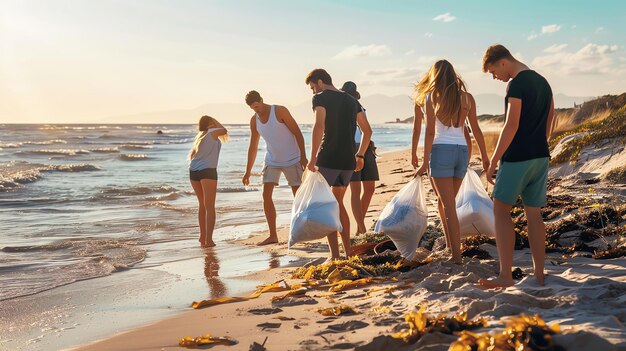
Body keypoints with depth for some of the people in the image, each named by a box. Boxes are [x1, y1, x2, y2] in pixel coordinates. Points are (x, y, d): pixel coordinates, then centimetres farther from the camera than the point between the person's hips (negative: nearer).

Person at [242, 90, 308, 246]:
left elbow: (297, 133, -13)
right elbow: (253, 147, 9)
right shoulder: (254, 120, 2)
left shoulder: (280, 111, -14)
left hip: (292, 160, -5)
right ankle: (273, 235, -3)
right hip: (272, 161, 5)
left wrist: (303, 156, -19)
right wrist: (247, 172, 8)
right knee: (266, 195, -7)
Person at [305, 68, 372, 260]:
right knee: (338, 203, 20)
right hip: (348, 161, 6)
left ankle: (335, 255, -3)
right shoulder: (351, 100, 17)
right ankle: (348, 250, 20)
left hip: (328, 159, -6)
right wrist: (360, 155, 26)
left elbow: (319, 127, -20)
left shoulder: (320, 98, -3)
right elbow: (367, 131, 18)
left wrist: (313, 158, -16)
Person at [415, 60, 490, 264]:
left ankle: (457, 255, -4)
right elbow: (476, 130, 10)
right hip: (462, 151, 4)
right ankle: (450, 247, 21)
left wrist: (425, 161, -7)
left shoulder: (432, 96, -2)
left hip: (441, 150, -4)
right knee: (444, 201, 20)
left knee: (449, 206, -2)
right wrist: (485, 157, 16)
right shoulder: (466, 97, 8)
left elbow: (430, 131, -8)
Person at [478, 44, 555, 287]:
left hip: (517, 157, -8)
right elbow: (549, 124, 19)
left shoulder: (516, 84, -12)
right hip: (541, 156, 9)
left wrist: (493, 161, -15)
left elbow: (511, 126, -18)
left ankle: (505, 275, -7)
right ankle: (539, 275, 12)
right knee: (534, 214, 10)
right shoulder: (543, 82, 16)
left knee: (501, 210, -3)